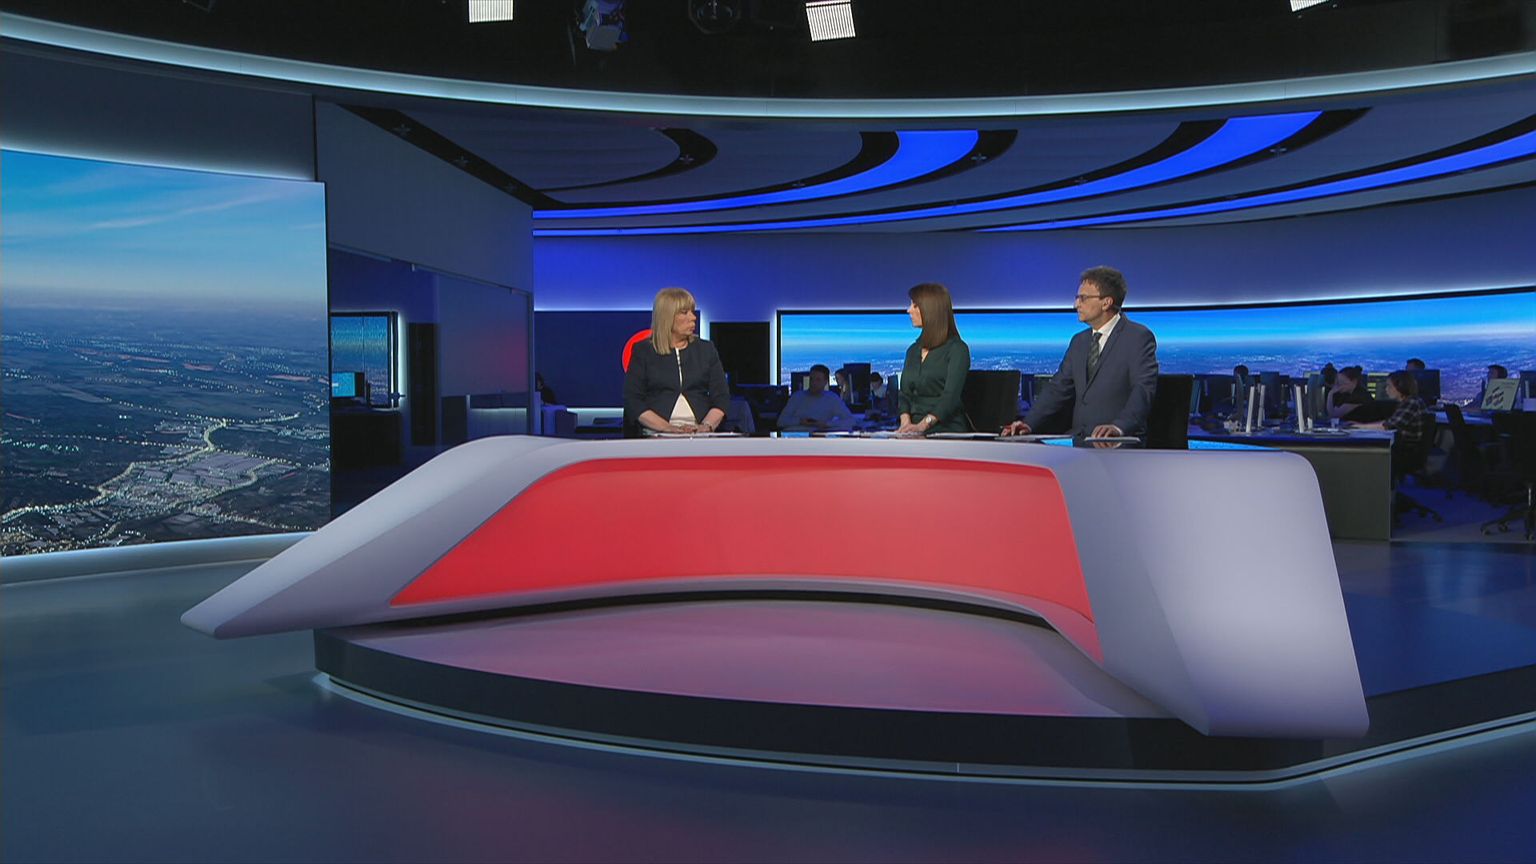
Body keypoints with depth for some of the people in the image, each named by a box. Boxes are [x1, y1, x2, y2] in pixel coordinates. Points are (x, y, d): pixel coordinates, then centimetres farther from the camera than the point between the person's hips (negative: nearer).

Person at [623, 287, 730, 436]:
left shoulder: (706, 350, 15)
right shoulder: (643, 351, 9)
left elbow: (722, 398, 9)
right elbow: (633, 401, 0)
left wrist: (707, 425, -11)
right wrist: (667, 427, -14)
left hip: (700, 434, 1)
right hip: (658, 436, -1)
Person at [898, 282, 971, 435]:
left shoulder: (957, 349, -3)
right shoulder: (913, 350, 17)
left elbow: (951, 396, -15)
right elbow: (905, 393, 13)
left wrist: (923, 425, -27)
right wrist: (906, 421, -8)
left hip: (947, 430, -5)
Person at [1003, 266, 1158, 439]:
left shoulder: (1139, 338, -4)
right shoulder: (1079, 342, 18)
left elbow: (1143, 390, -17)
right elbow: (1059, 388, 14)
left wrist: (1119, 427, -33)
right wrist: (1028, 423, -1)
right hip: (1080, 440, 6)